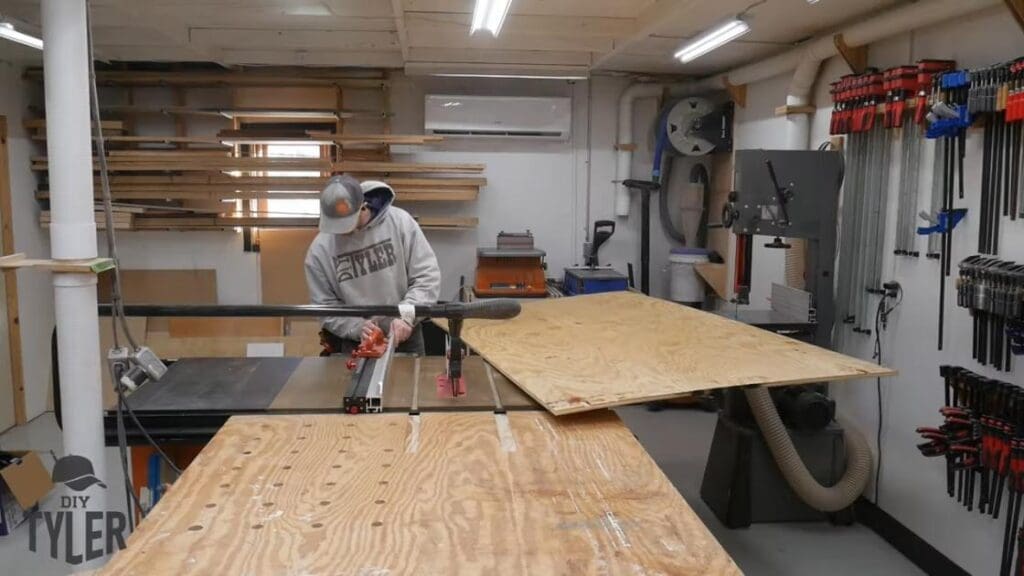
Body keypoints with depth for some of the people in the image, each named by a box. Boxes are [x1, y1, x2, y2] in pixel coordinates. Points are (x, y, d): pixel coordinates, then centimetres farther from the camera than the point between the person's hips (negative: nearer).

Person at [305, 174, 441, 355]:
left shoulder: (399, 221, -11)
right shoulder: (320, 249, -8)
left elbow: (428, 275, -10)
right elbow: (325, 306, -3)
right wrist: (357, 327, -20)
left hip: (405, 336, 0)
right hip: (355, 343, 0)